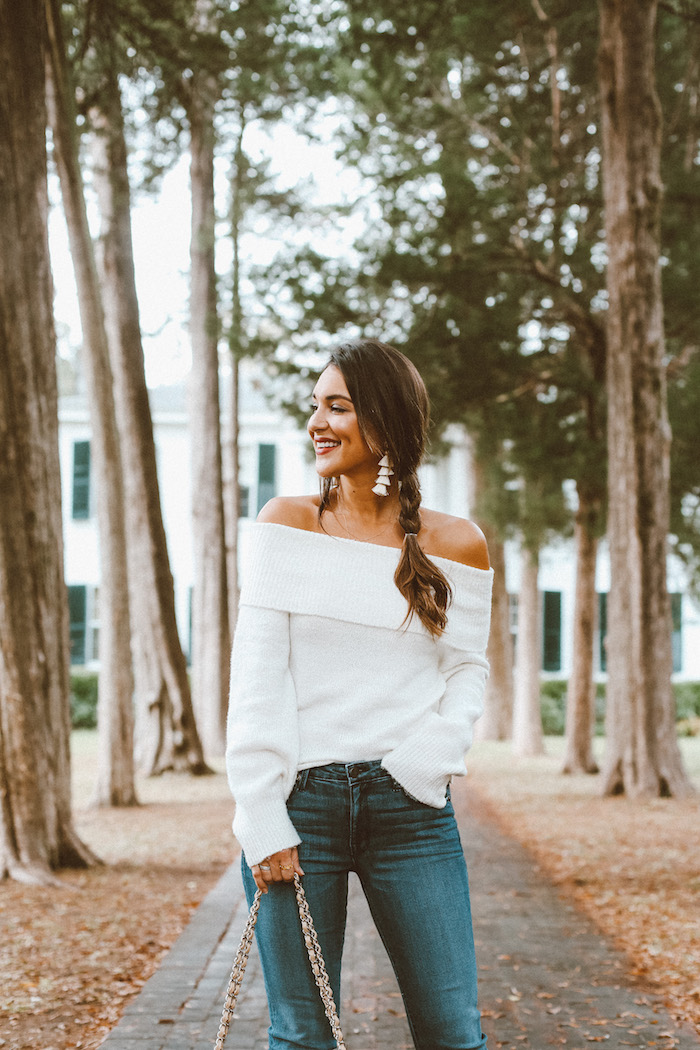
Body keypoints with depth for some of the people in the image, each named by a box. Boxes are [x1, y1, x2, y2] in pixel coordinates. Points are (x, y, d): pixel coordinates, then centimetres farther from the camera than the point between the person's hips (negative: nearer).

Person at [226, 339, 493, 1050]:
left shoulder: (457, 546, 4)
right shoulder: (288, 523, 2)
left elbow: (467, 669, 8)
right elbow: (256, 677, -3)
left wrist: (428, 761, -11)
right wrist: (262, 821, -10)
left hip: (409, 807, 0)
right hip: (296, 801, 0)